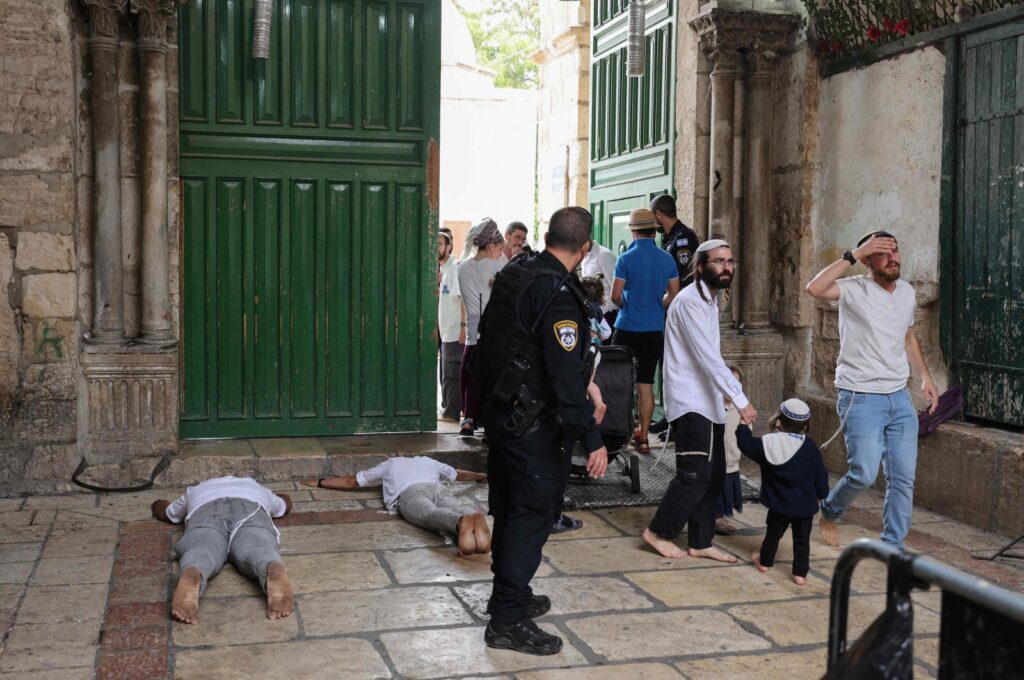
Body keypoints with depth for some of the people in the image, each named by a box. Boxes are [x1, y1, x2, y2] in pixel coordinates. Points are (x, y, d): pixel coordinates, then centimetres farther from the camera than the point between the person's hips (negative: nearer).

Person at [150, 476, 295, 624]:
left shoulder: (195, 490, 47)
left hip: (206, 511, 0)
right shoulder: (256, 487, 48)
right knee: (257, 549, -28)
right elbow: (286, 504, 65)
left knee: (201, 551, -28)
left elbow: (163, 512, 61)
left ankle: (191, 577, -65)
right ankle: (274, 572, -65)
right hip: (252, 510, 0)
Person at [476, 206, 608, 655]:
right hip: (537, 426, -9)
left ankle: (509, 593, 35)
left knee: (510, 510, 19)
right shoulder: (558, 294, -22)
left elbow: (486, 341, 18)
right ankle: (508, 621, 4)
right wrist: (592, 440, -27)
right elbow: (566, 375, -28)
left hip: (501, 413, 9)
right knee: (533, 515, -1)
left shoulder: (511, 277, 6)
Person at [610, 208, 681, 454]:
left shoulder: (626, 259, -10)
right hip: (655, 330, 3)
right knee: (646, 384, 7)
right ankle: (642, 437, 10)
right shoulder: (667, 259, 2)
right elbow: (673, 295, 6)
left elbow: (615, 296, -11)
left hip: (627, 329, -3)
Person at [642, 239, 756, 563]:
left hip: (708, 402, 10)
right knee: (695, 474, -10)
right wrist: (741, 400, -26)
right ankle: (659, 531, 6)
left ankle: (700, 542, 17)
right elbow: (708, 358, -23)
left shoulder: (709, 300, 16)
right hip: (690, 402, -10)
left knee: (713, 475, 9)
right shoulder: (691, 301, -15)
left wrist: (729, 397, 13)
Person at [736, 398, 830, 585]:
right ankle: (800, 573, 8)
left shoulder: (767, 443, -9)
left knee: (773, 533, 19)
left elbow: (746, 444, 5)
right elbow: (820, 473, 1)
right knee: (802, 539, 9)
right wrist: (821, 495, 15)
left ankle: (765, 561, 36)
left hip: (779, 504, 0)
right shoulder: (810, 447, -5)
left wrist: (744, 425, 17)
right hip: (805, 504, 0)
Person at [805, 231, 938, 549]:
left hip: (900, 397, 6)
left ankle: (893, 544, 19)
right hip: (861, 399, -6)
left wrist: (925, 377, 18)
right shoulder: (855, 290, -11)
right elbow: (815, 289, -32)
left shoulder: (907, 291, 9)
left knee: (903, 478, 5)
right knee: (864, 473, -12)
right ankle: (830, 511, 18)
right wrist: (852, 255, -28)